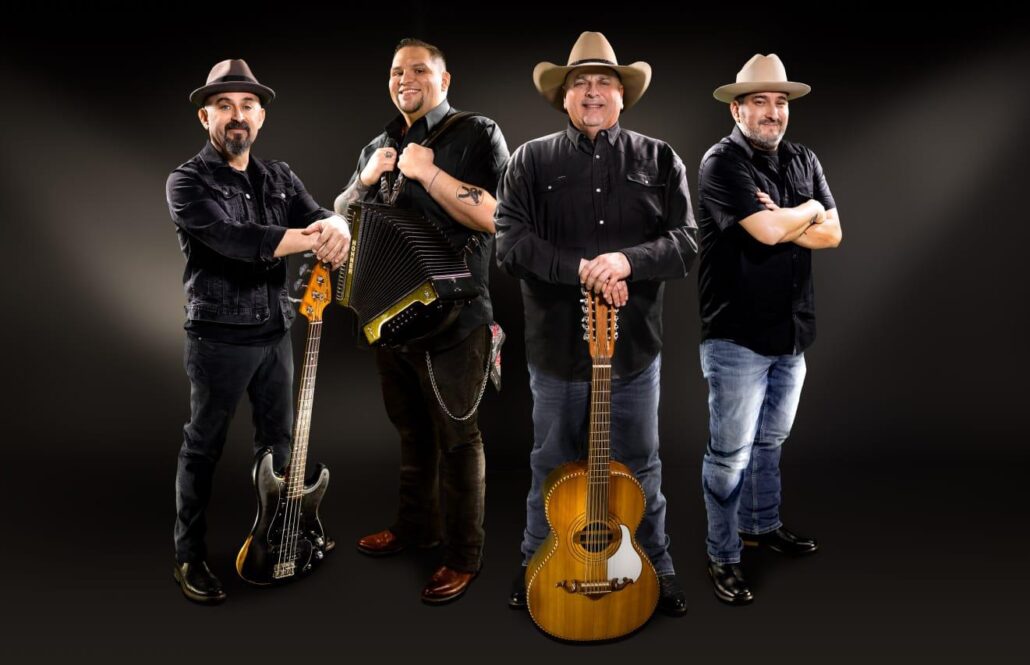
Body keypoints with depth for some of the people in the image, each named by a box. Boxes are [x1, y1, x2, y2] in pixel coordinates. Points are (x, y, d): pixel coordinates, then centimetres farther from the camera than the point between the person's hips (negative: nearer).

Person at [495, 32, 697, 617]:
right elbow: (510, 241, -9)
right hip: (557, 343, 0)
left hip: (636, 343, 1)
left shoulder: (659, 160, 5)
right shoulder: (532, 161, 2)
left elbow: (687, 243, -2)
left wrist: (628, 260, -20)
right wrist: (580, 269, -21)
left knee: (641, 465, 15)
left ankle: (658, 569, 34)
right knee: (553, 465, 14)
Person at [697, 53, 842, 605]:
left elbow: (832, 234, 3)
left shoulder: (804, 161, 11)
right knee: (730, 454, 1)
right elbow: (768, 231, -23)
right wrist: (808, 210, -5)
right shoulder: (722, 162, -11)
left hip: (792, 332, 7)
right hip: (737, 336, -7)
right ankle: (723, 558, 15)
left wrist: (781, 221, -12)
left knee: (770, 440, 21)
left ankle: (762, 525, 40)